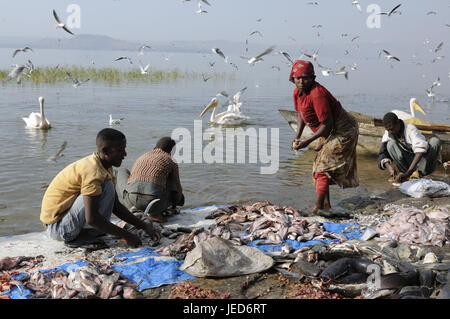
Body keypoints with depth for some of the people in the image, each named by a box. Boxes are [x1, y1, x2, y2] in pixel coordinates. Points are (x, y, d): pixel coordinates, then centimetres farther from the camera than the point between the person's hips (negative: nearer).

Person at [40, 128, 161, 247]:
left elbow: (117, 207, 12)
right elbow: (92, 218, -28)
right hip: (57, 227, -10)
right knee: (107, 186, -20)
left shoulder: (105, 167, 8)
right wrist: (126, 235, -21)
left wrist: (144, 226, 3)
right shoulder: (93, 171, -24)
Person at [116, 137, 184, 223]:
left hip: (132, 200, 4)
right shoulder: (171, 162, 18)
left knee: (122, 172, 35)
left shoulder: (141, 158, 32)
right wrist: (174, 205, 47)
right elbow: (178, 190, 25)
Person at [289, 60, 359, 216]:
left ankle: (318, 208, -12)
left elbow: (327, 124, -29)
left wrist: (307, 142, -26)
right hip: (330, 133, 10)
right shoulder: (297, 92, -3)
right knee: (321, 165, 15)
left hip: (342, 131, -10)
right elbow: (301, 115, 15)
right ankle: (326, 205, 27)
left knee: (323, 168, -13)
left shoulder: (317, 95, -31)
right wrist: (297, 137, 3)